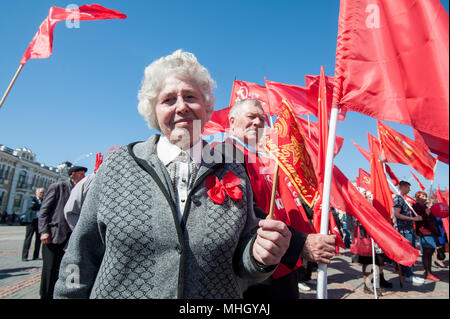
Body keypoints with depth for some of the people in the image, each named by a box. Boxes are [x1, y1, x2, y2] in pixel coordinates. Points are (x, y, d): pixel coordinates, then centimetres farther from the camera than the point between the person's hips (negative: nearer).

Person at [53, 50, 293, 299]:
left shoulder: (233, 173, -6)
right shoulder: (117, 165, -8)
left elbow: (239, 264, -2)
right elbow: (83, 254, -3)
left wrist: (258, 256, -20)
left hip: (219, 292, 1)